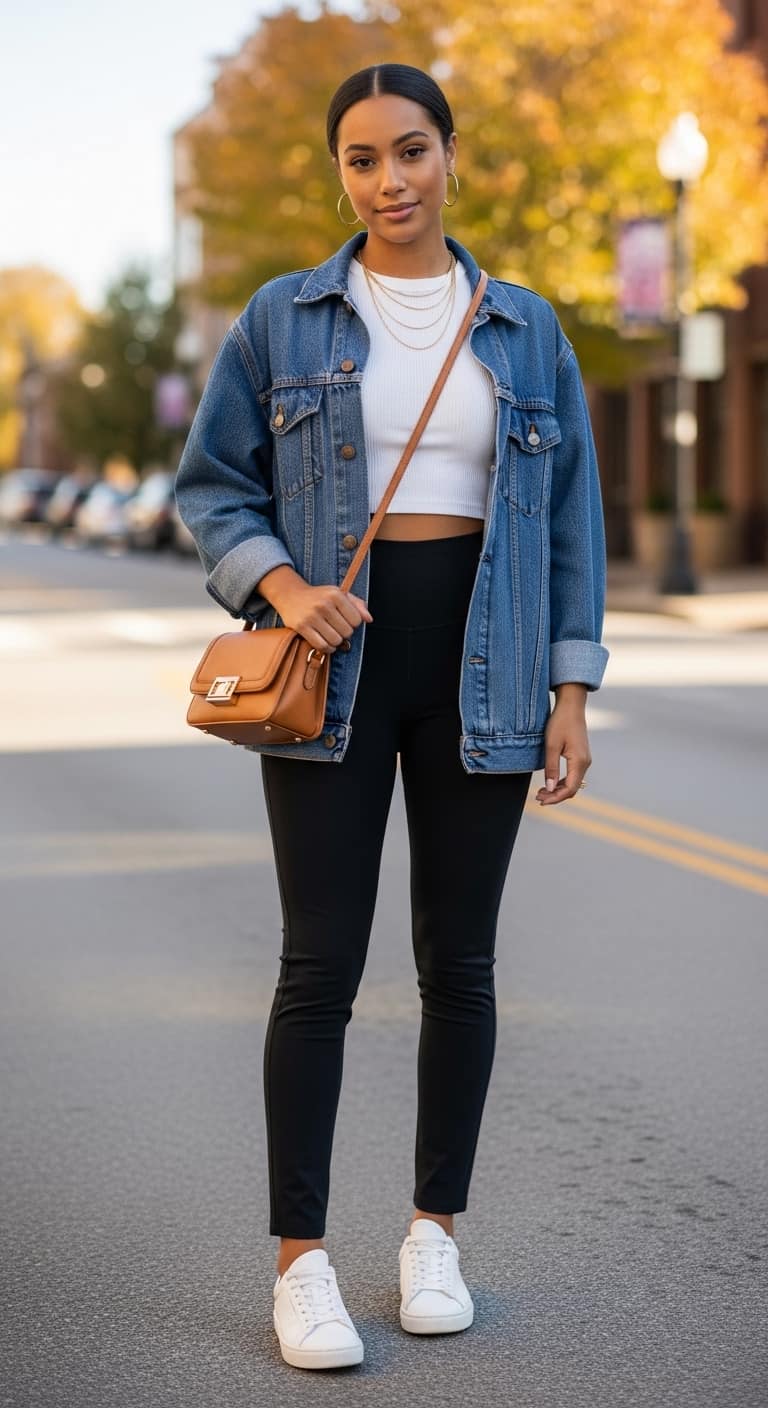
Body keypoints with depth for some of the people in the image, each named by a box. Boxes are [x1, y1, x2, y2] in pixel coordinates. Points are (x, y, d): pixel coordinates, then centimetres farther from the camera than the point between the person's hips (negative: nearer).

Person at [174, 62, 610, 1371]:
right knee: (321, 965, -3)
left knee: (459, 960, 6)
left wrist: (570, 691, 1)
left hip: (479, 671, 2)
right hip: (333, 662, -2)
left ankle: (435, 1234, 21)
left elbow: (568, 519, 7)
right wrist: (279, 584, -14)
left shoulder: (527, 331, 6)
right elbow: (212, 485, 5)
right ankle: (301, 1259, 5)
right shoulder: (281, 318, 2)